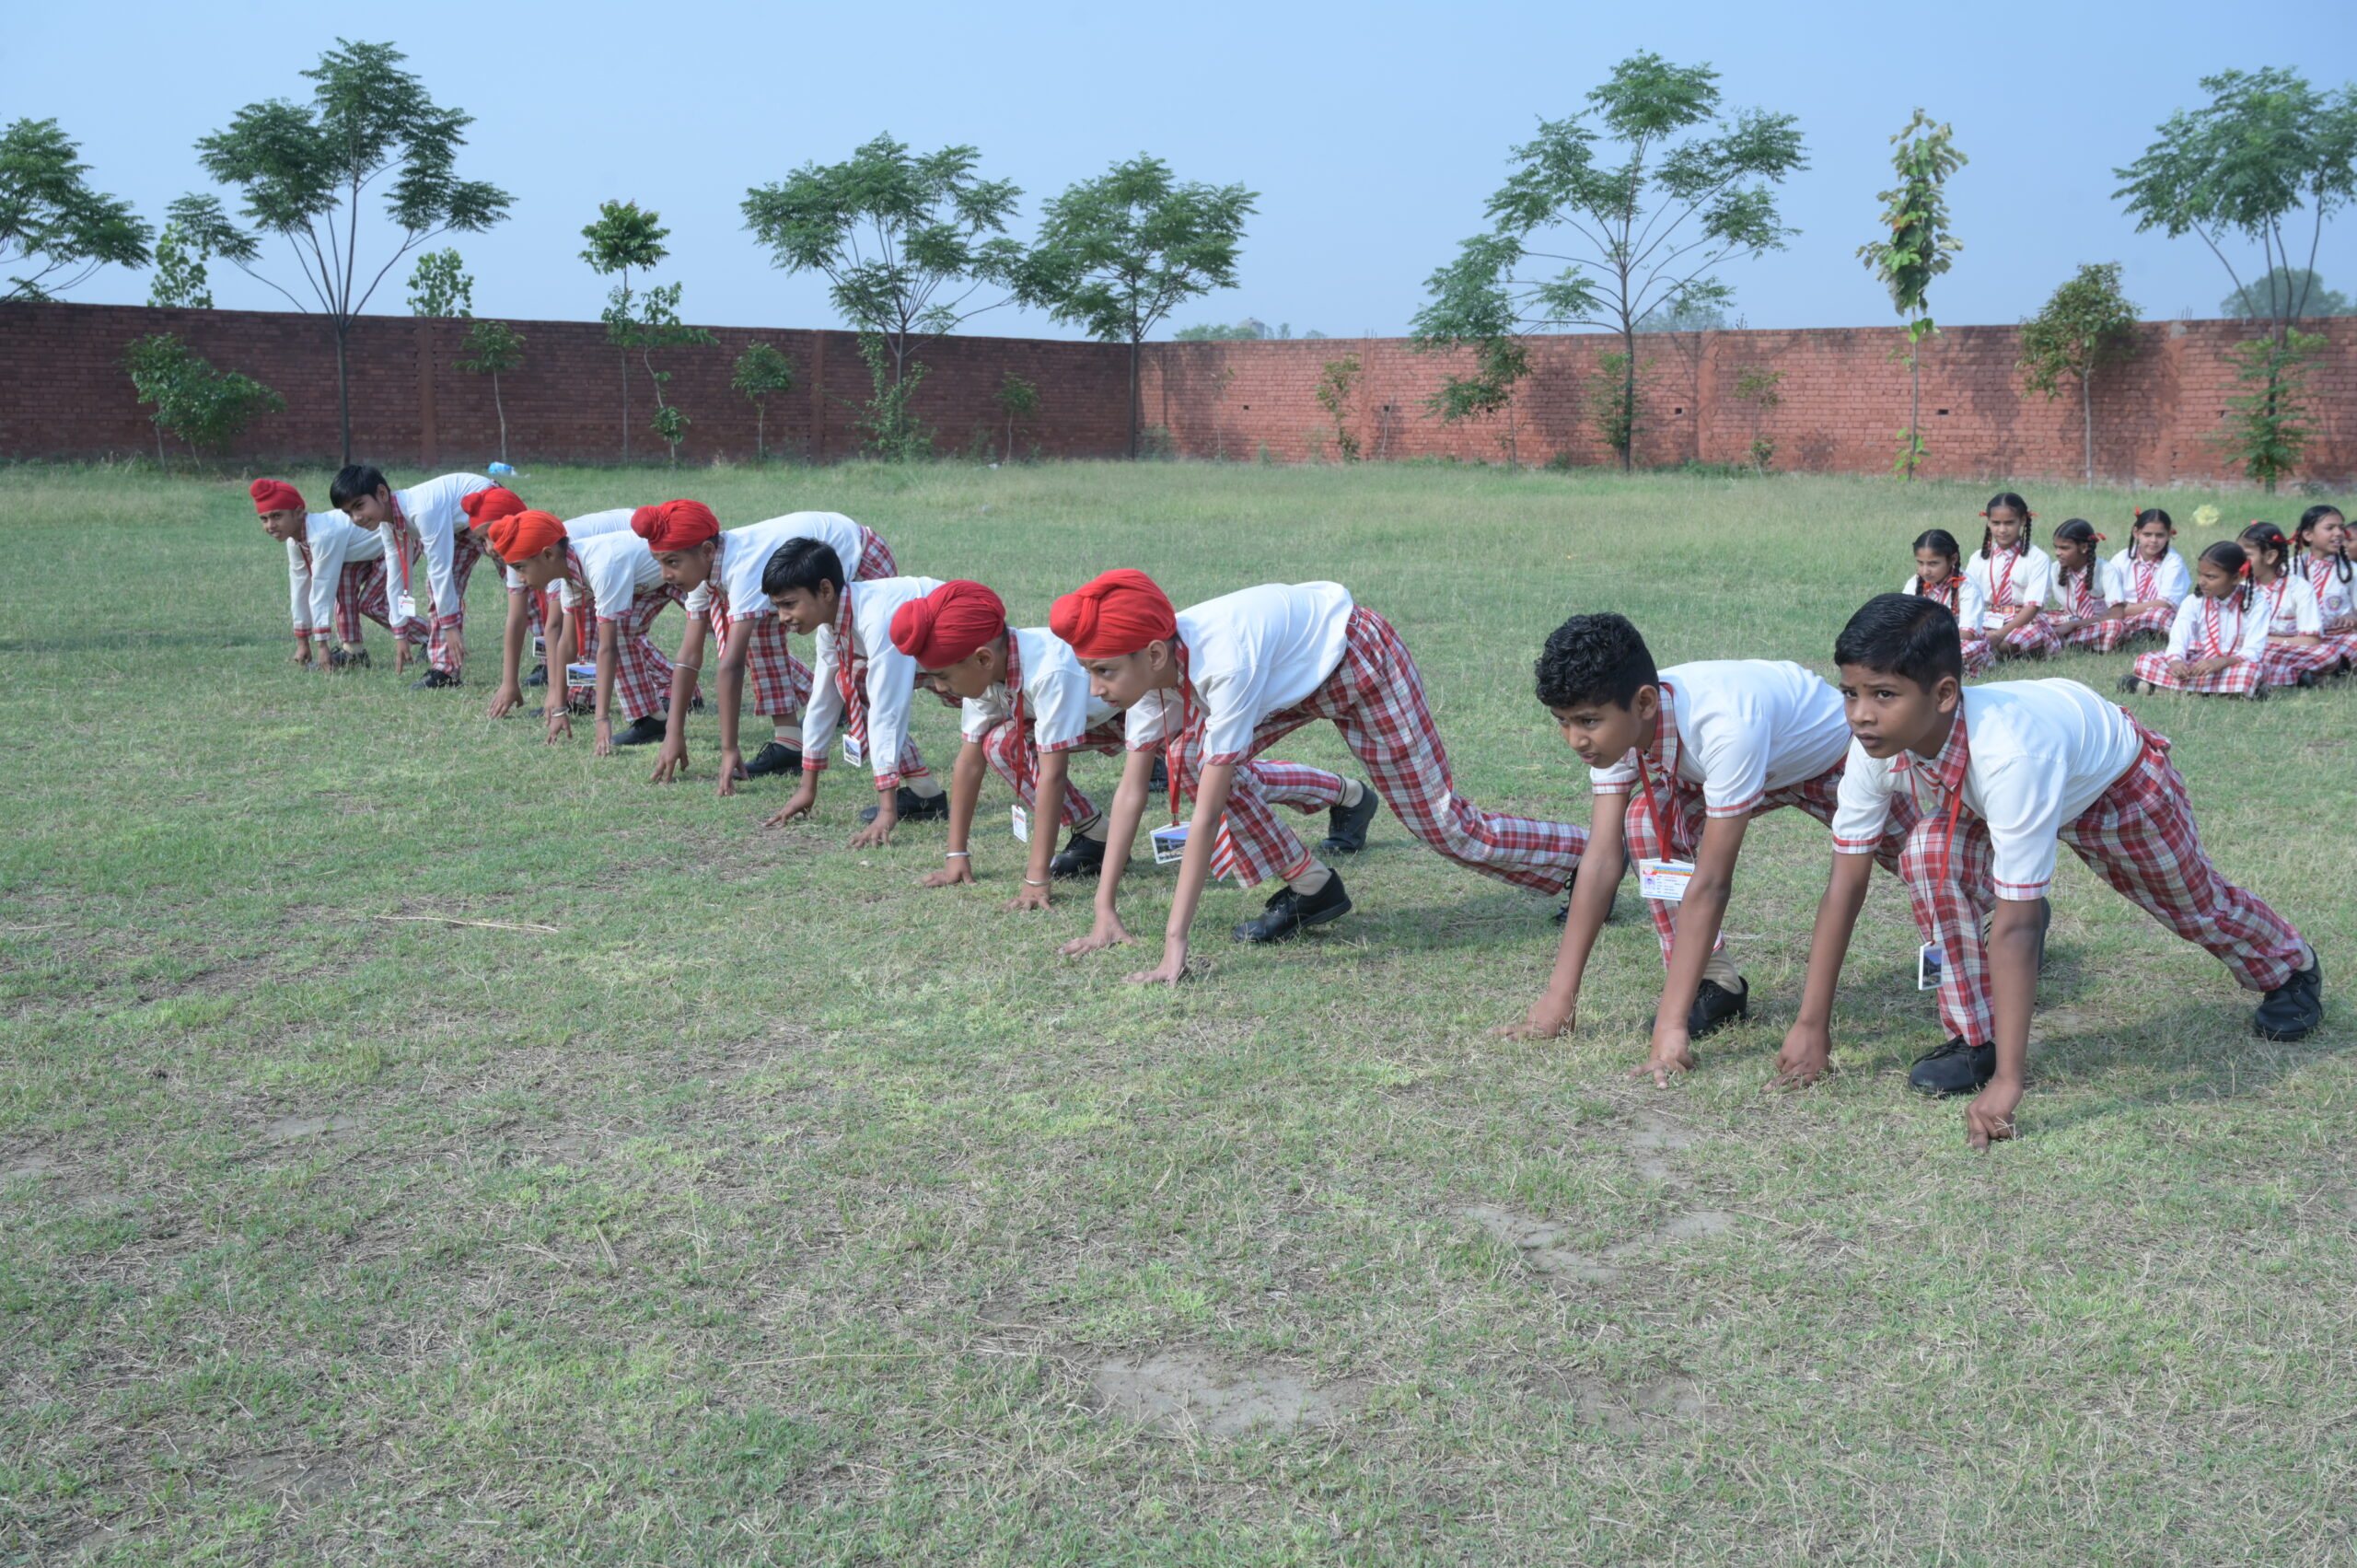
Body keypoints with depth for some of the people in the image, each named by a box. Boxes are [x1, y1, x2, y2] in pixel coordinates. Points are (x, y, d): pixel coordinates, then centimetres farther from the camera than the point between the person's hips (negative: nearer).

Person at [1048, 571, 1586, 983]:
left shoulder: (1225, 665, -41)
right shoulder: (1148, 667, -19)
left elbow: (1206, 817, -42)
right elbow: (1131, 791, -12)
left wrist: (1175, 945, -42)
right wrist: (1105, 911, -14)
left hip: (1359, 658, -7)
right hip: (1296, 671, 7)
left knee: (1445, 825, 0)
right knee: (1189, 756, -14)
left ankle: (1587, 855, 25)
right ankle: (1310, 889, 1)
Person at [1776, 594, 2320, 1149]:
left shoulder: (2009, 753, -50)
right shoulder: (1875, 746, -33)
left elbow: (2014, 927, -49)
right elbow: (1846, 882, -27)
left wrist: (2007, 1082, -48)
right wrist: (1812, 1025, -26)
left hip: (2114, 776, -3)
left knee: (2195, 900, 22)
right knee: (1928, 856, -26)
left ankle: (2292, 969, 58)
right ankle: (1975, 1039, -8)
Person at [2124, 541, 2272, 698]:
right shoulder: (2193, 602, 0)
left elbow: (2253, 652, -17)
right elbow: (2177, 642, -12)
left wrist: (2220, 662, -36)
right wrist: (2176, 661, -37)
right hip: (2195, 662, 2)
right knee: (2145, 661, -17)